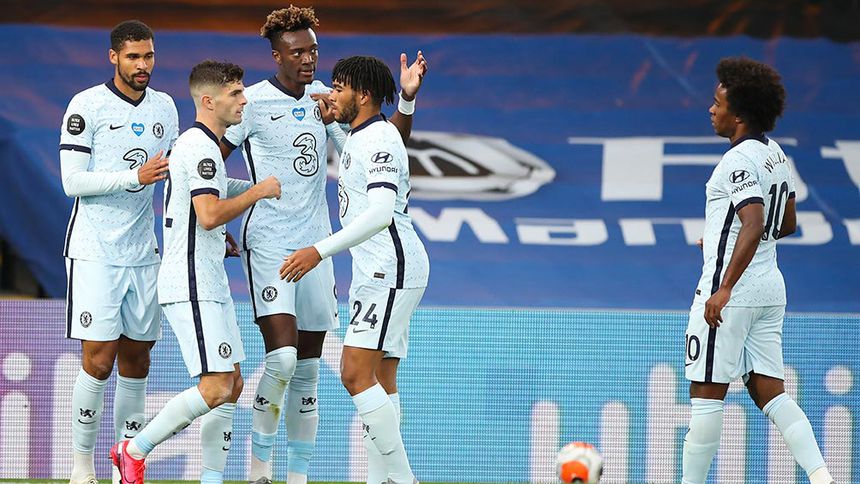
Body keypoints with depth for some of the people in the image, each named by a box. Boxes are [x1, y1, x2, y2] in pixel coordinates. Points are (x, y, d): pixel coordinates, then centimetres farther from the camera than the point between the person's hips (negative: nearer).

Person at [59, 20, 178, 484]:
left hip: (143, 251, 5)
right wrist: (135, 175, -20)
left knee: (136, 357, 6)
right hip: (95, 250, -5)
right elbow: (73, 181, -13)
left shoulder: (164, 107, 10)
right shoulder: (87, 105, -7)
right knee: (99, 358, -9)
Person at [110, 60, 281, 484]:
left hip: (210, 285, 11)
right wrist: (259, 191, -14)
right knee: (217, 387, -14)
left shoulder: (200, 145, 18)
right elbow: (210, 214, -24)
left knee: (231, 386, 7)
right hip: (191, 286, -11)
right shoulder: (199, 147, -14)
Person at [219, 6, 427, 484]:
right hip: (268, 242, -5)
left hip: (315, 242, 5)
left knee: (308, 369, 7)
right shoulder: (254, 102, -7)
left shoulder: (326, 99, 8)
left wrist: (407, 101, -5)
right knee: (282, 356, -19)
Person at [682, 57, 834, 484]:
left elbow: (753, 226, -28)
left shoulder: (740, 161, -17)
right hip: (770, 288, 9)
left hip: (731, 291, -9)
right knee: (769, 392, 7)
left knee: (706, 396, -1)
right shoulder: (775, 153, 11)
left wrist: (724, 290, -32)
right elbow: (787, 224, 22)